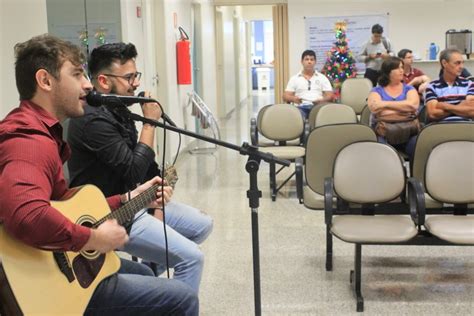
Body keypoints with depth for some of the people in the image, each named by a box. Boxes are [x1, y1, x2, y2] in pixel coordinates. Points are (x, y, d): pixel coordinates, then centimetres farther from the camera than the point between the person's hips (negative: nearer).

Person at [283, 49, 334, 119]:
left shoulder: (322, 78, 19)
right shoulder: (294, 78, 19)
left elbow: (330, 95, 11)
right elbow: (285, 96, 12)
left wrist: (322, 100, -13)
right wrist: (293, 99, -13)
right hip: (301, 107, 0)